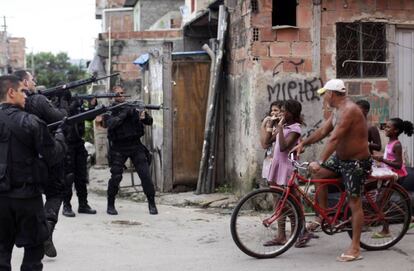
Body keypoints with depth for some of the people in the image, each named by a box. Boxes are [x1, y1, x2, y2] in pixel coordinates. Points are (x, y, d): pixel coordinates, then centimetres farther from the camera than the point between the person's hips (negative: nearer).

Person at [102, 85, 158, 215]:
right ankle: (110, 205, 8)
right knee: (116, 176, -8)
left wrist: (144, 116, -17)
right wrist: (124, 113, -23)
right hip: (119, 148, -2)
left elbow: (149, 122, 5)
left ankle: (152, 204, 3)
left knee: (145, 174, -6)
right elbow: (111, 123, -18)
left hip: (135, 146, 2)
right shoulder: (110, 110, 2)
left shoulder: (133, 107, 8)